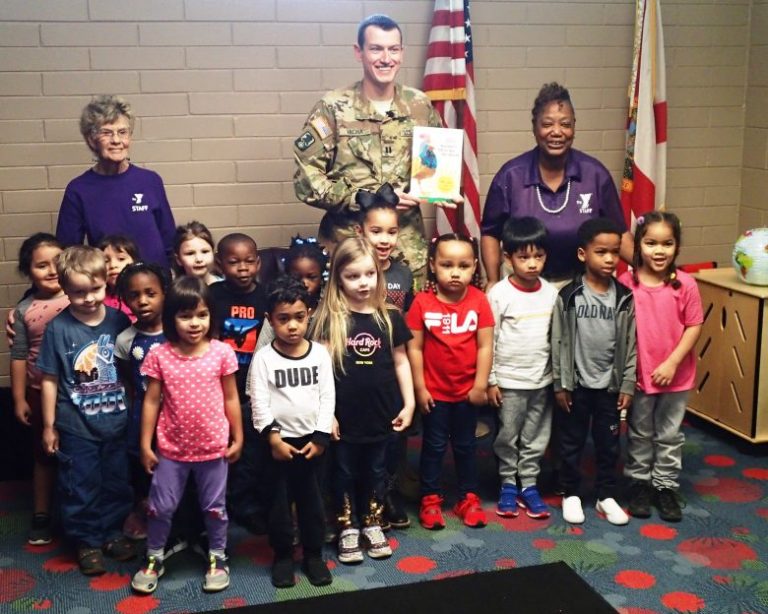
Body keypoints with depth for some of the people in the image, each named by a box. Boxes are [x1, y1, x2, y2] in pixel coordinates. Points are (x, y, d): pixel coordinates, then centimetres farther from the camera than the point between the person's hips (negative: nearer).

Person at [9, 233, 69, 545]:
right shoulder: (24, 310, -4)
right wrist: (19, 399, 0)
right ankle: (41, 516, 30)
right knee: (44, 454, 16)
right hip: (41, 392, 1)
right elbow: (19, 356, 0)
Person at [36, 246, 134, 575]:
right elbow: (49, 379, -6)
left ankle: (112, 532, 36)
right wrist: (49, 425, -3)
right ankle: (87, 541, 28)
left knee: (116, 483, 16)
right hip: (76, 426, -2)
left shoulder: (119, 320, -6)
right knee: (81, 487, 10)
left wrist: (132, 410, 8)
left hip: (116, 422, 3)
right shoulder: (58, 328, -12)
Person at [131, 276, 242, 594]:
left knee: (215, 506, 15)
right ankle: (153, 559, 33)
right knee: (160, 507, 12)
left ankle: (217, 557, 34)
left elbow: (231, 399, -1)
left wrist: (237, 438, 2)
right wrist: (145, 444, -2)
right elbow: (151, 401, -3)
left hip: (213, 447, 0)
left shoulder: (222, 353, -9)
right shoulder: (159, 356, -9)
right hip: (171, 448, 0)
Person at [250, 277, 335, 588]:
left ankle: (314, 554, 26)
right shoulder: (264, 358, -8)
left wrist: (320, 437, -7)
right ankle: (283, 555, 24)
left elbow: (327, 397, -2)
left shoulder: (320, 354, -3)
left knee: (311, 498, 12)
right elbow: (259, 402, -10)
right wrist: (273, 437, -16)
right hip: (279, 441, -1)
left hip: (311, 439, 2)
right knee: (279, 500, 9)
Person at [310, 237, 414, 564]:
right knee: (345, 473, 13)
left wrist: (408, 403, 4)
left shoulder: (389, 317, -1)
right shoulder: (329, 319, -9)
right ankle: (348, 529, 29)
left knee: (375, 472, 18)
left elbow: (400, 362, 7)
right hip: (345, 416, -2)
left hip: (380, 414, 2)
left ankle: (372, 525, 35)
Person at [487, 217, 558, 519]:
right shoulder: (499, 293, -11)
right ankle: (508, 485, 24)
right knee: (508, 437, 9)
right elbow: (489, 341, -8)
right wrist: (490, 380, -7)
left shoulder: (551, 292, 0)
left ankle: (529, 485, 25)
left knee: (536, 438, 12)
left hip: (542, 379, 3)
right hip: (509, 380, -3)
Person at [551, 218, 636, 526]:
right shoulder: (568, 296, -9)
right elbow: (558, 343, -6)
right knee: (572, 442, 11)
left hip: (610, 385, 2)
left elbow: (631, 345, 1)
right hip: (576, 384, -2)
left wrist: (627, 385, -1)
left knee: (608, 444, 13)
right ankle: (571, 494, 26)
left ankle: (606, 496, 28)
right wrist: (560, 384, -6)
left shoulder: (624, 298, -3)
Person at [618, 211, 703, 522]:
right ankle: (639, 484, 32)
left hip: (675, 375, 1)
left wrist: (672, 362, -13)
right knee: (640, 434, 16)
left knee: (670, 435, 14)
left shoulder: (685, 284, -11)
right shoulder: (626, 283, -12)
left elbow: (694, 326, -6)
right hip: (638, 375, 0)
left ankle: (666, 487, 29)